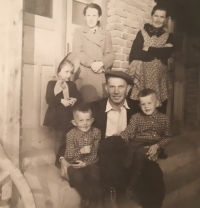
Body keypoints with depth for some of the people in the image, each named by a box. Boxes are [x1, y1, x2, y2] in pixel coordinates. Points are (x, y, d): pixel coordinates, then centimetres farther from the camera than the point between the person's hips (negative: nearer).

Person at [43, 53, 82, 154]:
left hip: (69, 116, 4)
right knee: (59, 138, 6)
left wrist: (75, 99, -14)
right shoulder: (52, 83, -6)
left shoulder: (72, 84, 8)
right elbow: (48, 99, -15)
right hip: (57, 116, -4)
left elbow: (79, 96, 8)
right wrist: (61, 101, -27)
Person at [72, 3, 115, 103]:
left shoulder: (106, 34, 18)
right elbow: (77, 52, 0)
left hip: (100, 76, 2)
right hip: (83, 76, -1)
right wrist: (92, 63, -16)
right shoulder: (78, 32, 14)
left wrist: (101, 63, -15)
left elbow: (110, 55, 7)